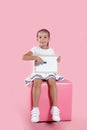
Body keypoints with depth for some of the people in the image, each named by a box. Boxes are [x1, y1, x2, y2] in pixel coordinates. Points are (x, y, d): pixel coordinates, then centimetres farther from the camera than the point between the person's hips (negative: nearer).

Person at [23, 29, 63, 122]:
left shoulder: (51, 50, 13)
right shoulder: (35, 50, 2)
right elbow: (24, 57, -13)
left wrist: (58, 60, -2)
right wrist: (35, 57, -25)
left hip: (49, 72, 2)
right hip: (37, 72, -2)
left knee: (52, 82, -31)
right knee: (37, 82, -34)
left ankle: (55, 108, -28)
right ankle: (35, 109, -30)